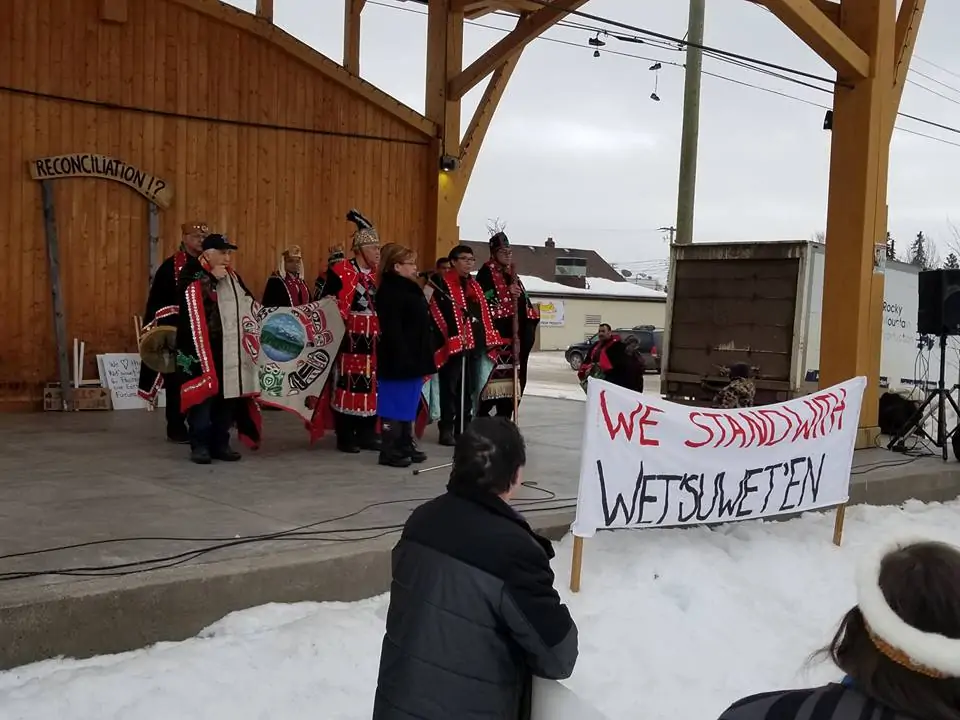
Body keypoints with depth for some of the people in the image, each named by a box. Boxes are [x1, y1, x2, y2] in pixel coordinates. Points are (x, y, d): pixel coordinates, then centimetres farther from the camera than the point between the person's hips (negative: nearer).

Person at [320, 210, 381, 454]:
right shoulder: (341, 270, -6)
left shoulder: (378, 274, 14)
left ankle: (367, 434, 18)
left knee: (371, 385, 9)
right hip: (350, 338, -6)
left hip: (373, 339, 6)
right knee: (349, 384, -3)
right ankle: (345, 437, 5)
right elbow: (325, 301, -8)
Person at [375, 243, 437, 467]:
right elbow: (392, 330, -22)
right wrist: (402, 358, -25)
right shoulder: (389, 292, -15)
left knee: (409, 404, 15)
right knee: (395, 405, -4)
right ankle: (388, 451, 3)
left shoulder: (409, 289, 16)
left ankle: (406, 445, 24)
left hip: (413, 357, 10)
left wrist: (425, 357, 17)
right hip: (399, 359, -10)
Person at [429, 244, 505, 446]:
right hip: (453, 344, -7)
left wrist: (489, 338, 15)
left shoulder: (475, 285, 19)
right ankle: (447, 429, 1)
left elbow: (484, 312, 23)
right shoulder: (443, 284, -6)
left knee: (469, 388, 11)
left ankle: (464, 427, 19)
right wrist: (455, 337, -21)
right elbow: (441, 313, -14)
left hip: (475, 344, 8)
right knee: (450, 388, -4)